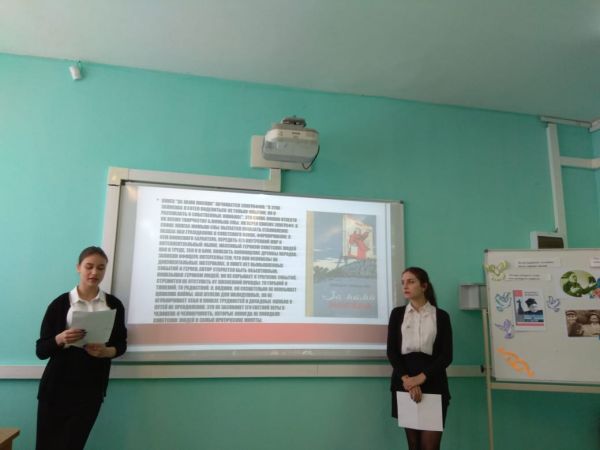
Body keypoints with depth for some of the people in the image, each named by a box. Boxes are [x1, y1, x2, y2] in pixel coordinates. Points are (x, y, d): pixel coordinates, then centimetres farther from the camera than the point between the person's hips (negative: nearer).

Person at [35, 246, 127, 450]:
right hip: (57, 387, 0)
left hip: (91, 389, 1)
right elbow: (41, 350, -2)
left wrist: (106, 351, -13)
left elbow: (121, 343, 8)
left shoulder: (114, 304, 1)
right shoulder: (60, 303, -3)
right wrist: (60, 339, -22)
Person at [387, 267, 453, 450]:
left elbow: (446, 355, -3)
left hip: (433, 382, -1)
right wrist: (406, 379, -15)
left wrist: (421, 378, -15)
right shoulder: (397, 313, 7)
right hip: (404, 383, 1)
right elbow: (391, 351, 0)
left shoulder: (441, 316, 4)